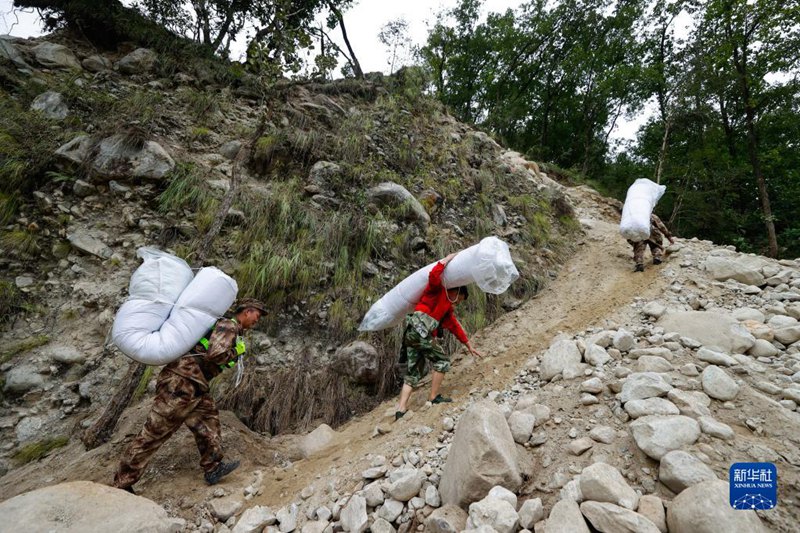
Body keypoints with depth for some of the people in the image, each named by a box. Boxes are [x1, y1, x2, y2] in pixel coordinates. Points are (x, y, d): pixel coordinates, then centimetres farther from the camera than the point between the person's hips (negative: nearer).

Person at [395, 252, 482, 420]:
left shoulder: (448, 309, 30)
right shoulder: (438, 290, 4)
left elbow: (455, 327, 32)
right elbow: (434, 276, -18)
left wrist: (469, 345, 32)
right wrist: (448, 259, -7)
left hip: (411, 334, 10)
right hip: (418, 330, -10)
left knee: (414, 372, 9)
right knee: (442, 361, 2)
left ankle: (401, 410, 8)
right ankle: (433, 398, 10)